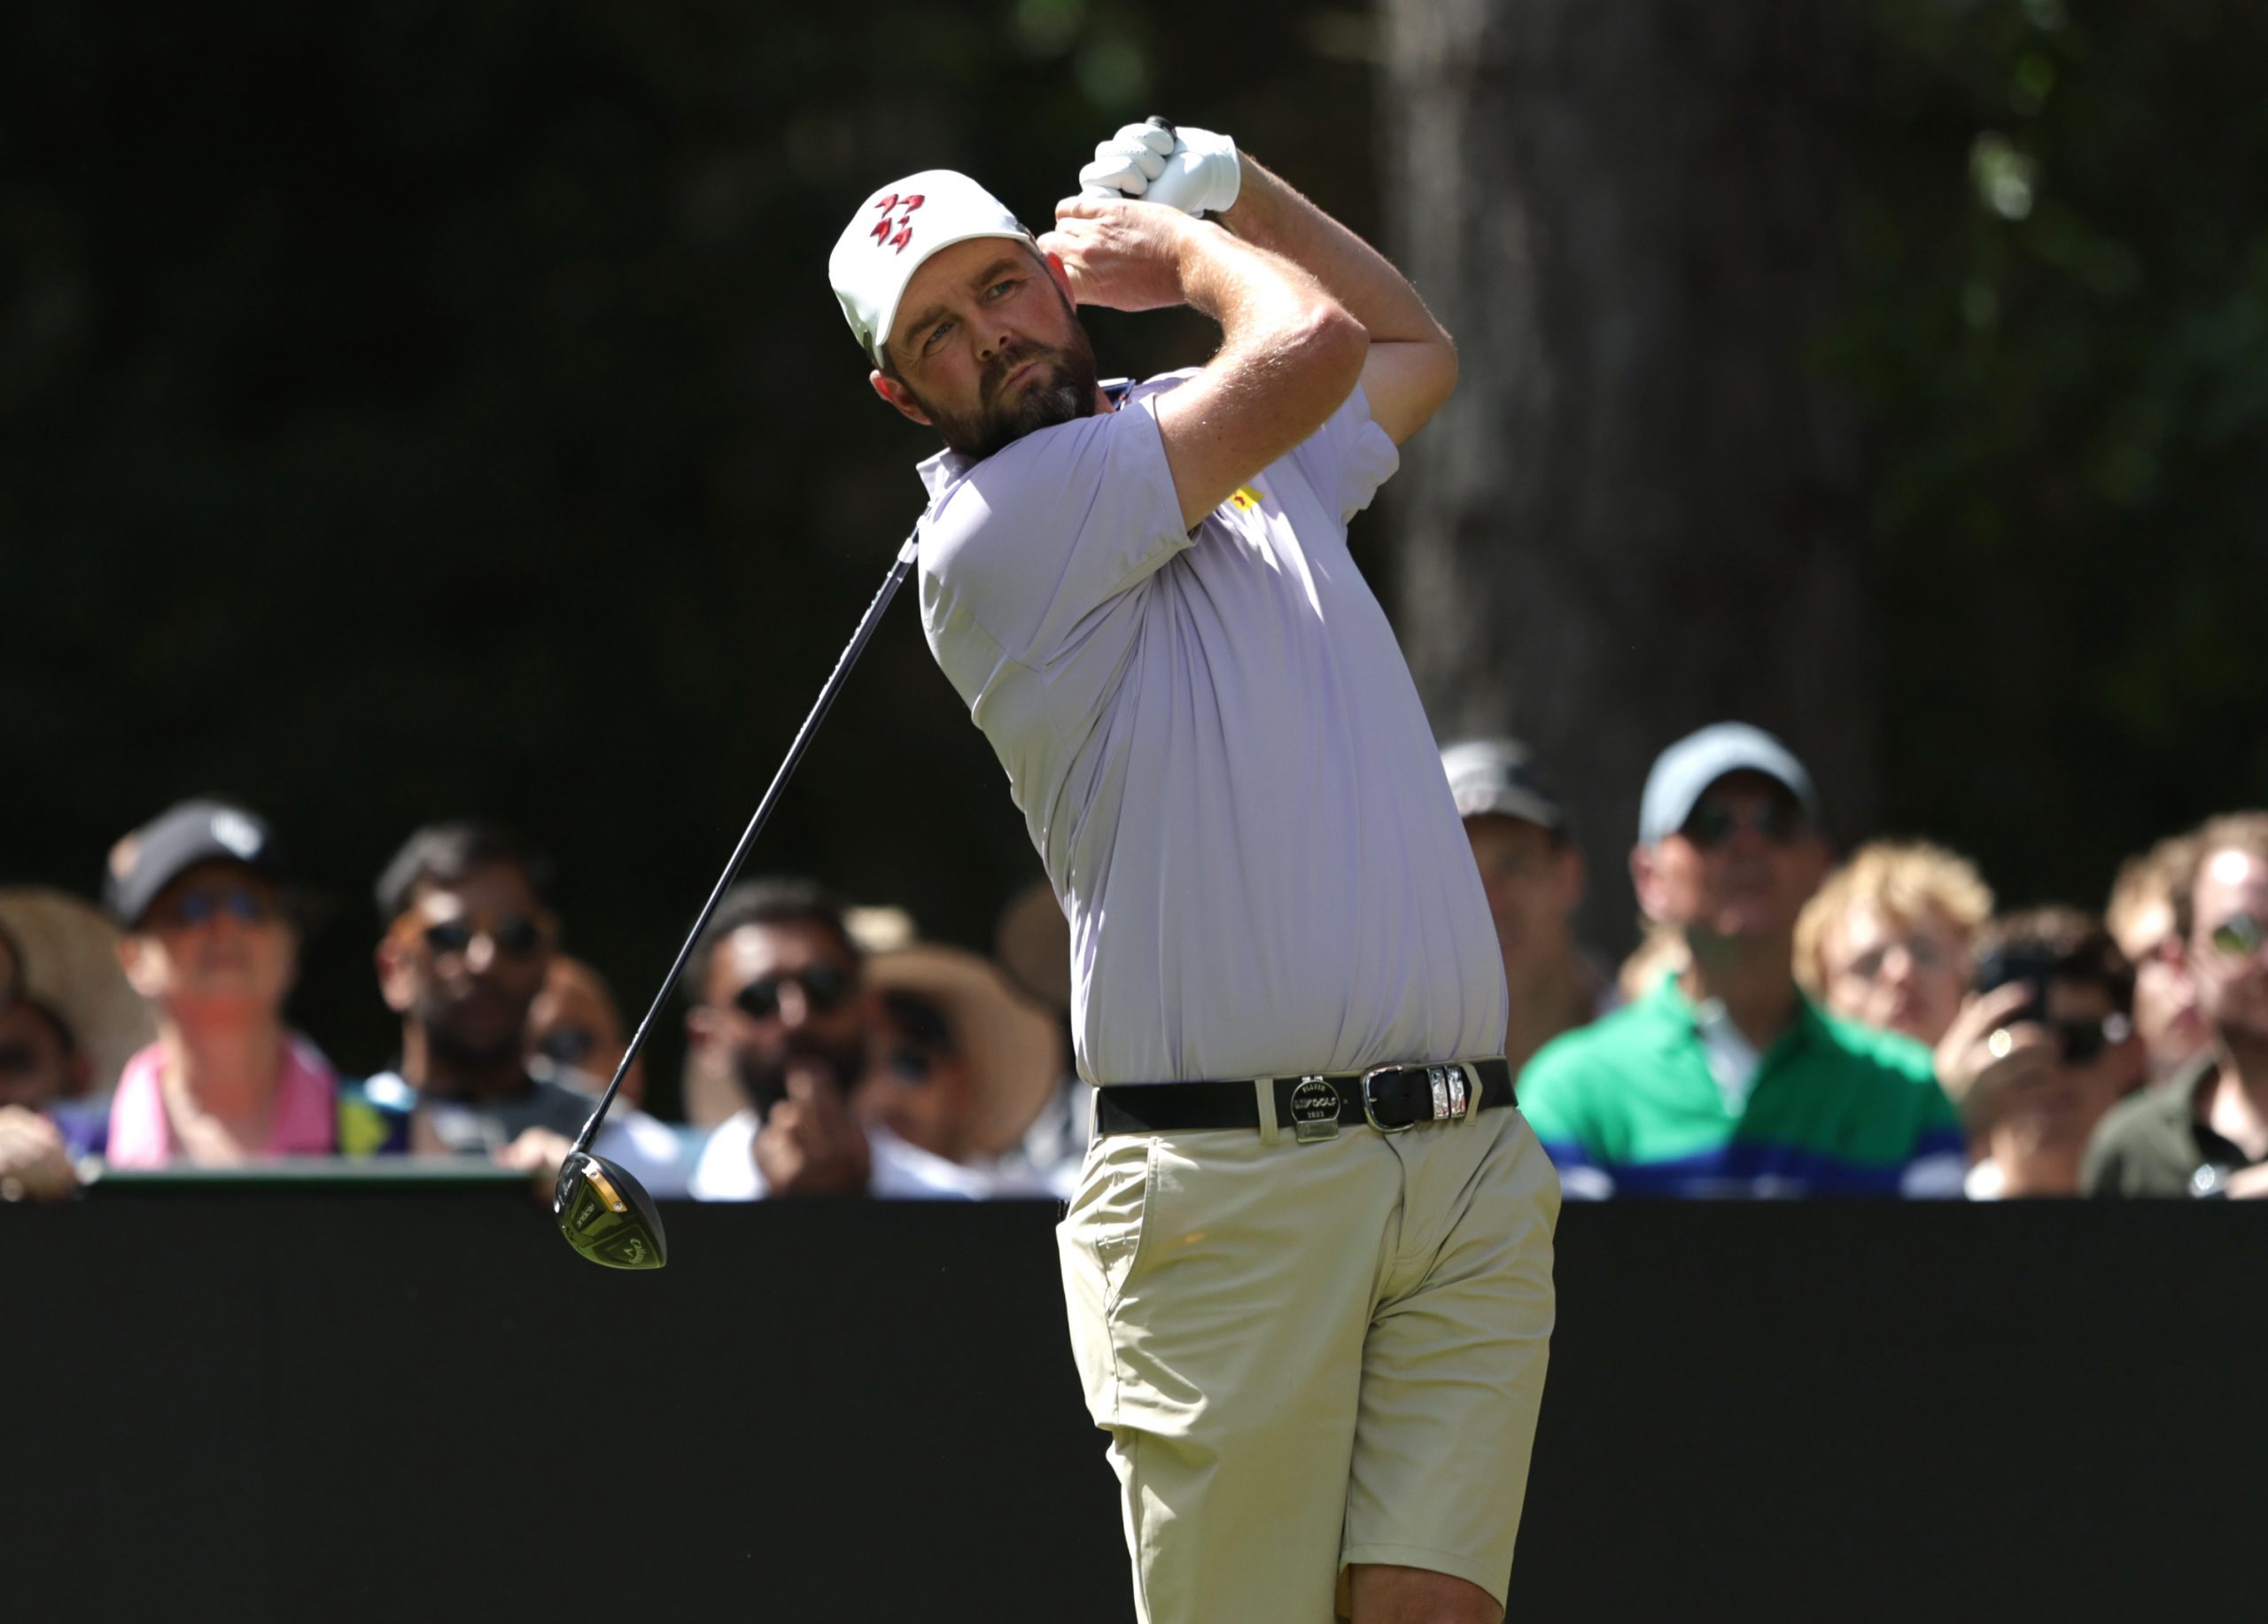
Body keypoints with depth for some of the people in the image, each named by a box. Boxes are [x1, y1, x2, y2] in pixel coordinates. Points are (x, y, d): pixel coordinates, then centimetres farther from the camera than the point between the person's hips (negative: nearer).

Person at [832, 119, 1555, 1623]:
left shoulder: (1262, 456, 20)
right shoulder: (993, 530, -5)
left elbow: (1417, 349, 41)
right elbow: (1312, 348, -11)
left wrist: (1237, 192, 27)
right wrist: (1192, 248, 9)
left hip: (1471, 1165, 5)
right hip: (1234, 1191, -5)